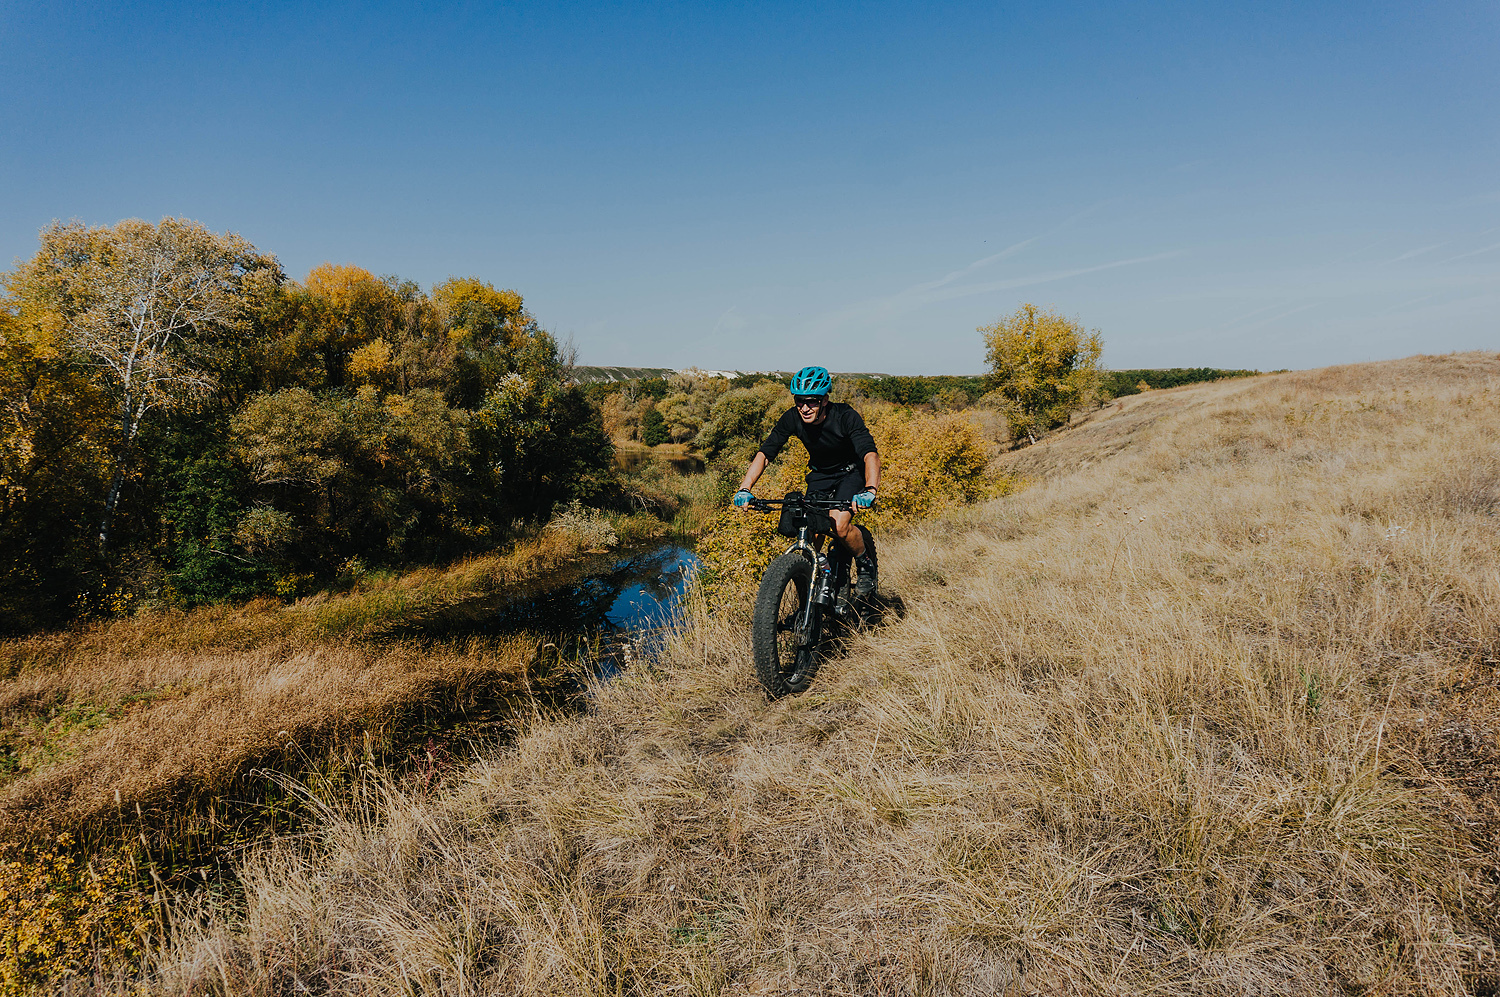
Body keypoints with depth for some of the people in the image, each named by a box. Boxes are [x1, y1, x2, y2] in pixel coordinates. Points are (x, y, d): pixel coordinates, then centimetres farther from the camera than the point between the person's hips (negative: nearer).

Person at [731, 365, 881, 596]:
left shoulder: (845, 416, -30)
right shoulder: (792, 418, -20)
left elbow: (870, 455, -40)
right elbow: (764, 453, -18)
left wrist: (870, 490, -59)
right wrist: (745, 488, -33)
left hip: (852, 472, -4)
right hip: (820, 474, 4)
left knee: (840, 526, -26)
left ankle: (867, 565, 3)